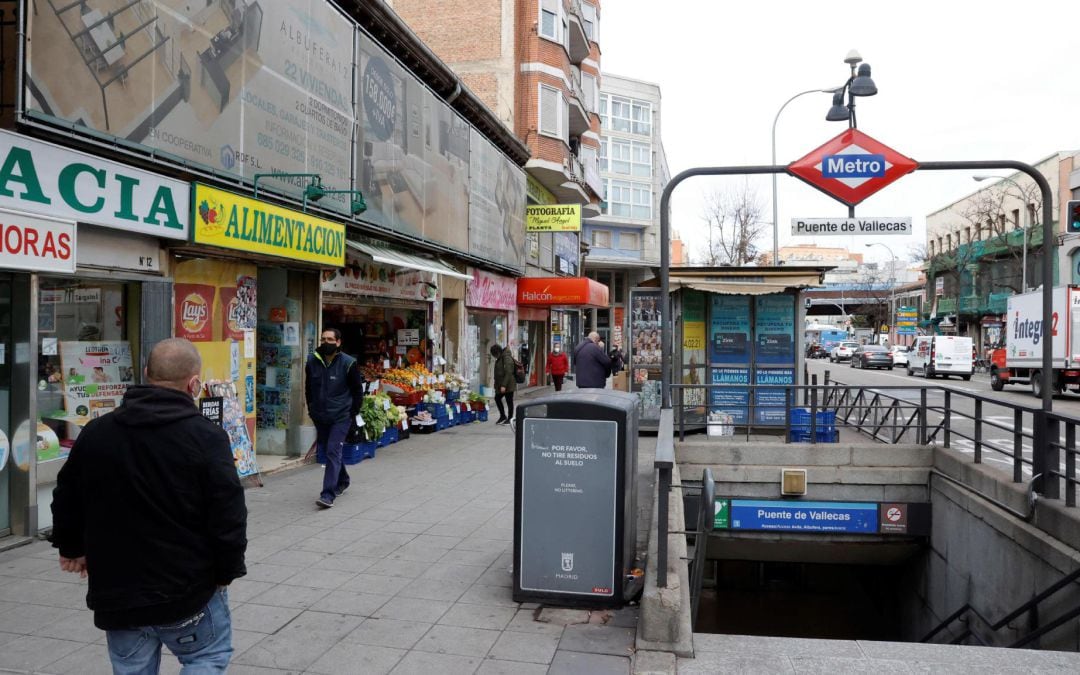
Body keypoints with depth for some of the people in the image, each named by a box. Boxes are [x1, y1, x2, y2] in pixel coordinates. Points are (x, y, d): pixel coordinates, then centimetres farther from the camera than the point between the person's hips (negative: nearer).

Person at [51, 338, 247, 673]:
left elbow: (67, 501, 14)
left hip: (117, 591, 5)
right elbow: (229, 515, -16)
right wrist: (227, 570, -1)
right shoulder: (206, 436, -16)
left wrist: (72, 548, 31)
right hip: (188, 588, -4)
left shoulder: (95, 432, 1)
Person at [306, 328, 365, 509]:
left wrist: (352, 413, -4)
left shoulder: (348, 363, -10)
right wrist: (312, 410, 13)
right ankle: (342, 480, 41)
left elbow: (358, 390, -2)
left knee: (333, 452, -14)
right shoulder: (312, 362, 2)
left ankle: (328, 495, -15)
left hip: (341, 417, -5)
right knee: (327, 451, 17)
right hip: (320, 417, 5)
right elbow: (308, 388, 16)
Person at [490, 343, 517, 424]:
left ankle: (509, 419, 11)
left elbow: (508, 373, -25)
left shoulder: (507, 358, -20)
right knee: (497, 398, 16)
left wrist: (504, 385, -27)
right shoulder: (500, 358, 11)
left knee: (509, 401, 1)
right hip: (501, 384, 10)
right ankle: (502, 416, 29)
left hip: (508, 385, -10)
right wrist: (497, 384, 20)